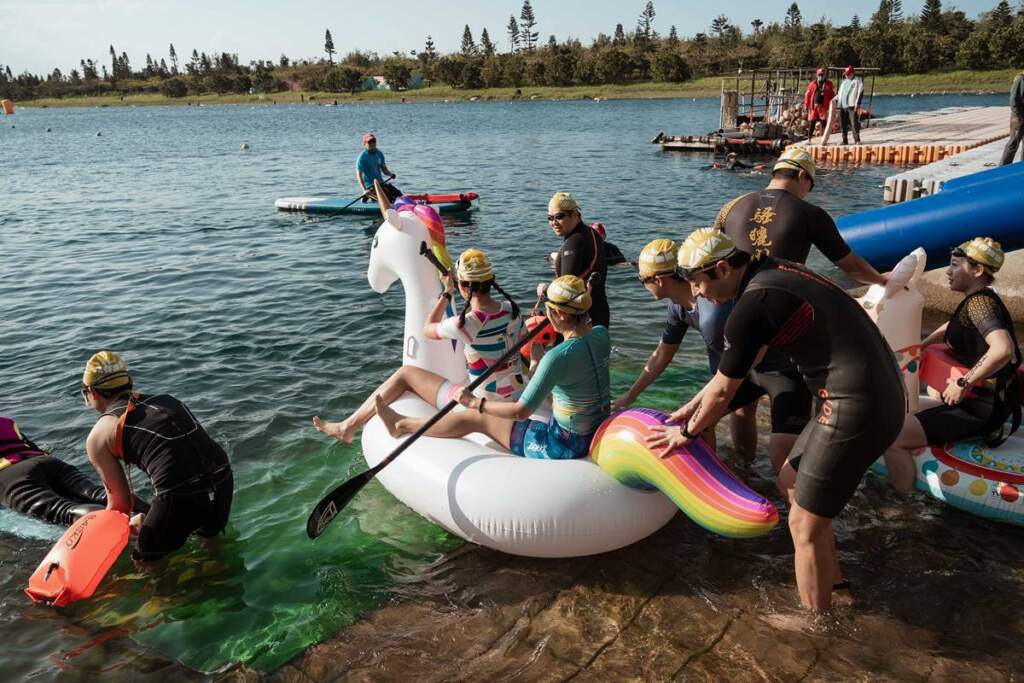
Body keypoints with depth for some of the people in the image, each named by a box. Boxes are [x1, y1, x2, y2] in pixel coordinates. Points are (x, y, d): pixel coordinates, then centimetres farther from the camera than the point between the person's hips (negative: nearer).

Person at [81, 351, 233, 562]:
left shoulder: (99, 436, 9)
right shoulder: (164, 399, 23)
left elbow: (121, 503, 11)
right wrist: (148, 520, 41)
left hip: (181, 496, -5)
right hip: (224, 481, 5)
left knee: (144, 563, 22)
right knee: (208, 534, 36)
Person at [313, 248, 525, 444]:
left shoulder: (466, 324, -22)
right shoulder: (512, 309, -5)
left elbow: (427, 329, -1)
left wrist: (447, 292, 7)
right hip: (516, 400, 7)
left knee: (406, 374, 7)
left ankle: (348, 428, 19)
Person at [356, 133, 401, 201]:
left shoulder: (379, 154, 10)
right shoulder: (362, 157, -12)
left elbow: (384, 170, 16)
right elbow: (359, 176, -18)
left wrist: (390, 174, -8)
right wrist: (364, 190, -31)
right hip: (370, 186, -7)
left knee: (398, 194, -3)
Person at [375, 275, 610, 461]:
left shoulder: (558, 357, -29)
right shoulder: (602, 335, -5)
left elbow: (521, 412, -26)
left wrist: (473, 402, -14)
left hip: (566, 447, -8)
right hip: (599, 434, 8)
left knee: (475, 418, 7)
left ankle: (401, 425, 28)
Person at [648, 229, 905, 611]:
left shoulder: (753, 306, -18)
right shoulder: (773, 274, 11)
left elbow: (723, 390, -6)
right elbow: (737, 365, 21)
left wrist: (687, 432, 12)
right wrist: (692, 407, 29)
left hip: (857, 408, -10)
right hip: (881, 392, 10)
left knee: (804, 527, 3)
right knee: (792, 481, 24)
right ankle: (829, 579, 39)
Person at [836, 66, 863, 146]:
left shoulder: (857, 81, 4)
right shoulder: (844, 82, 24)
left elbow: (860, 92, -5)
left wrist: (857, 103, -15)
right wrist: (835, 100, 12)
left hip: (851, 105, -6)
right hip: (842, 106, 6)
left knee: (854, 123, -9)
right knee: (844, 124, 7)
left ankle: (857, 140, -7)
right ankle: (845, 141, 13)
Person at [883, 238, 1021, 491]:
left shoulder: (980, 302, -19)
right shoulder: (980, 300, 10)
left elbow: (1003, 349, -35)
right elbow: (952, 329, 30)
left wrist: (963, 383, -28)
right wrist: (920, 346, 17)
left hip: (978, 408, -11)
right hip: (990, 400, 11)